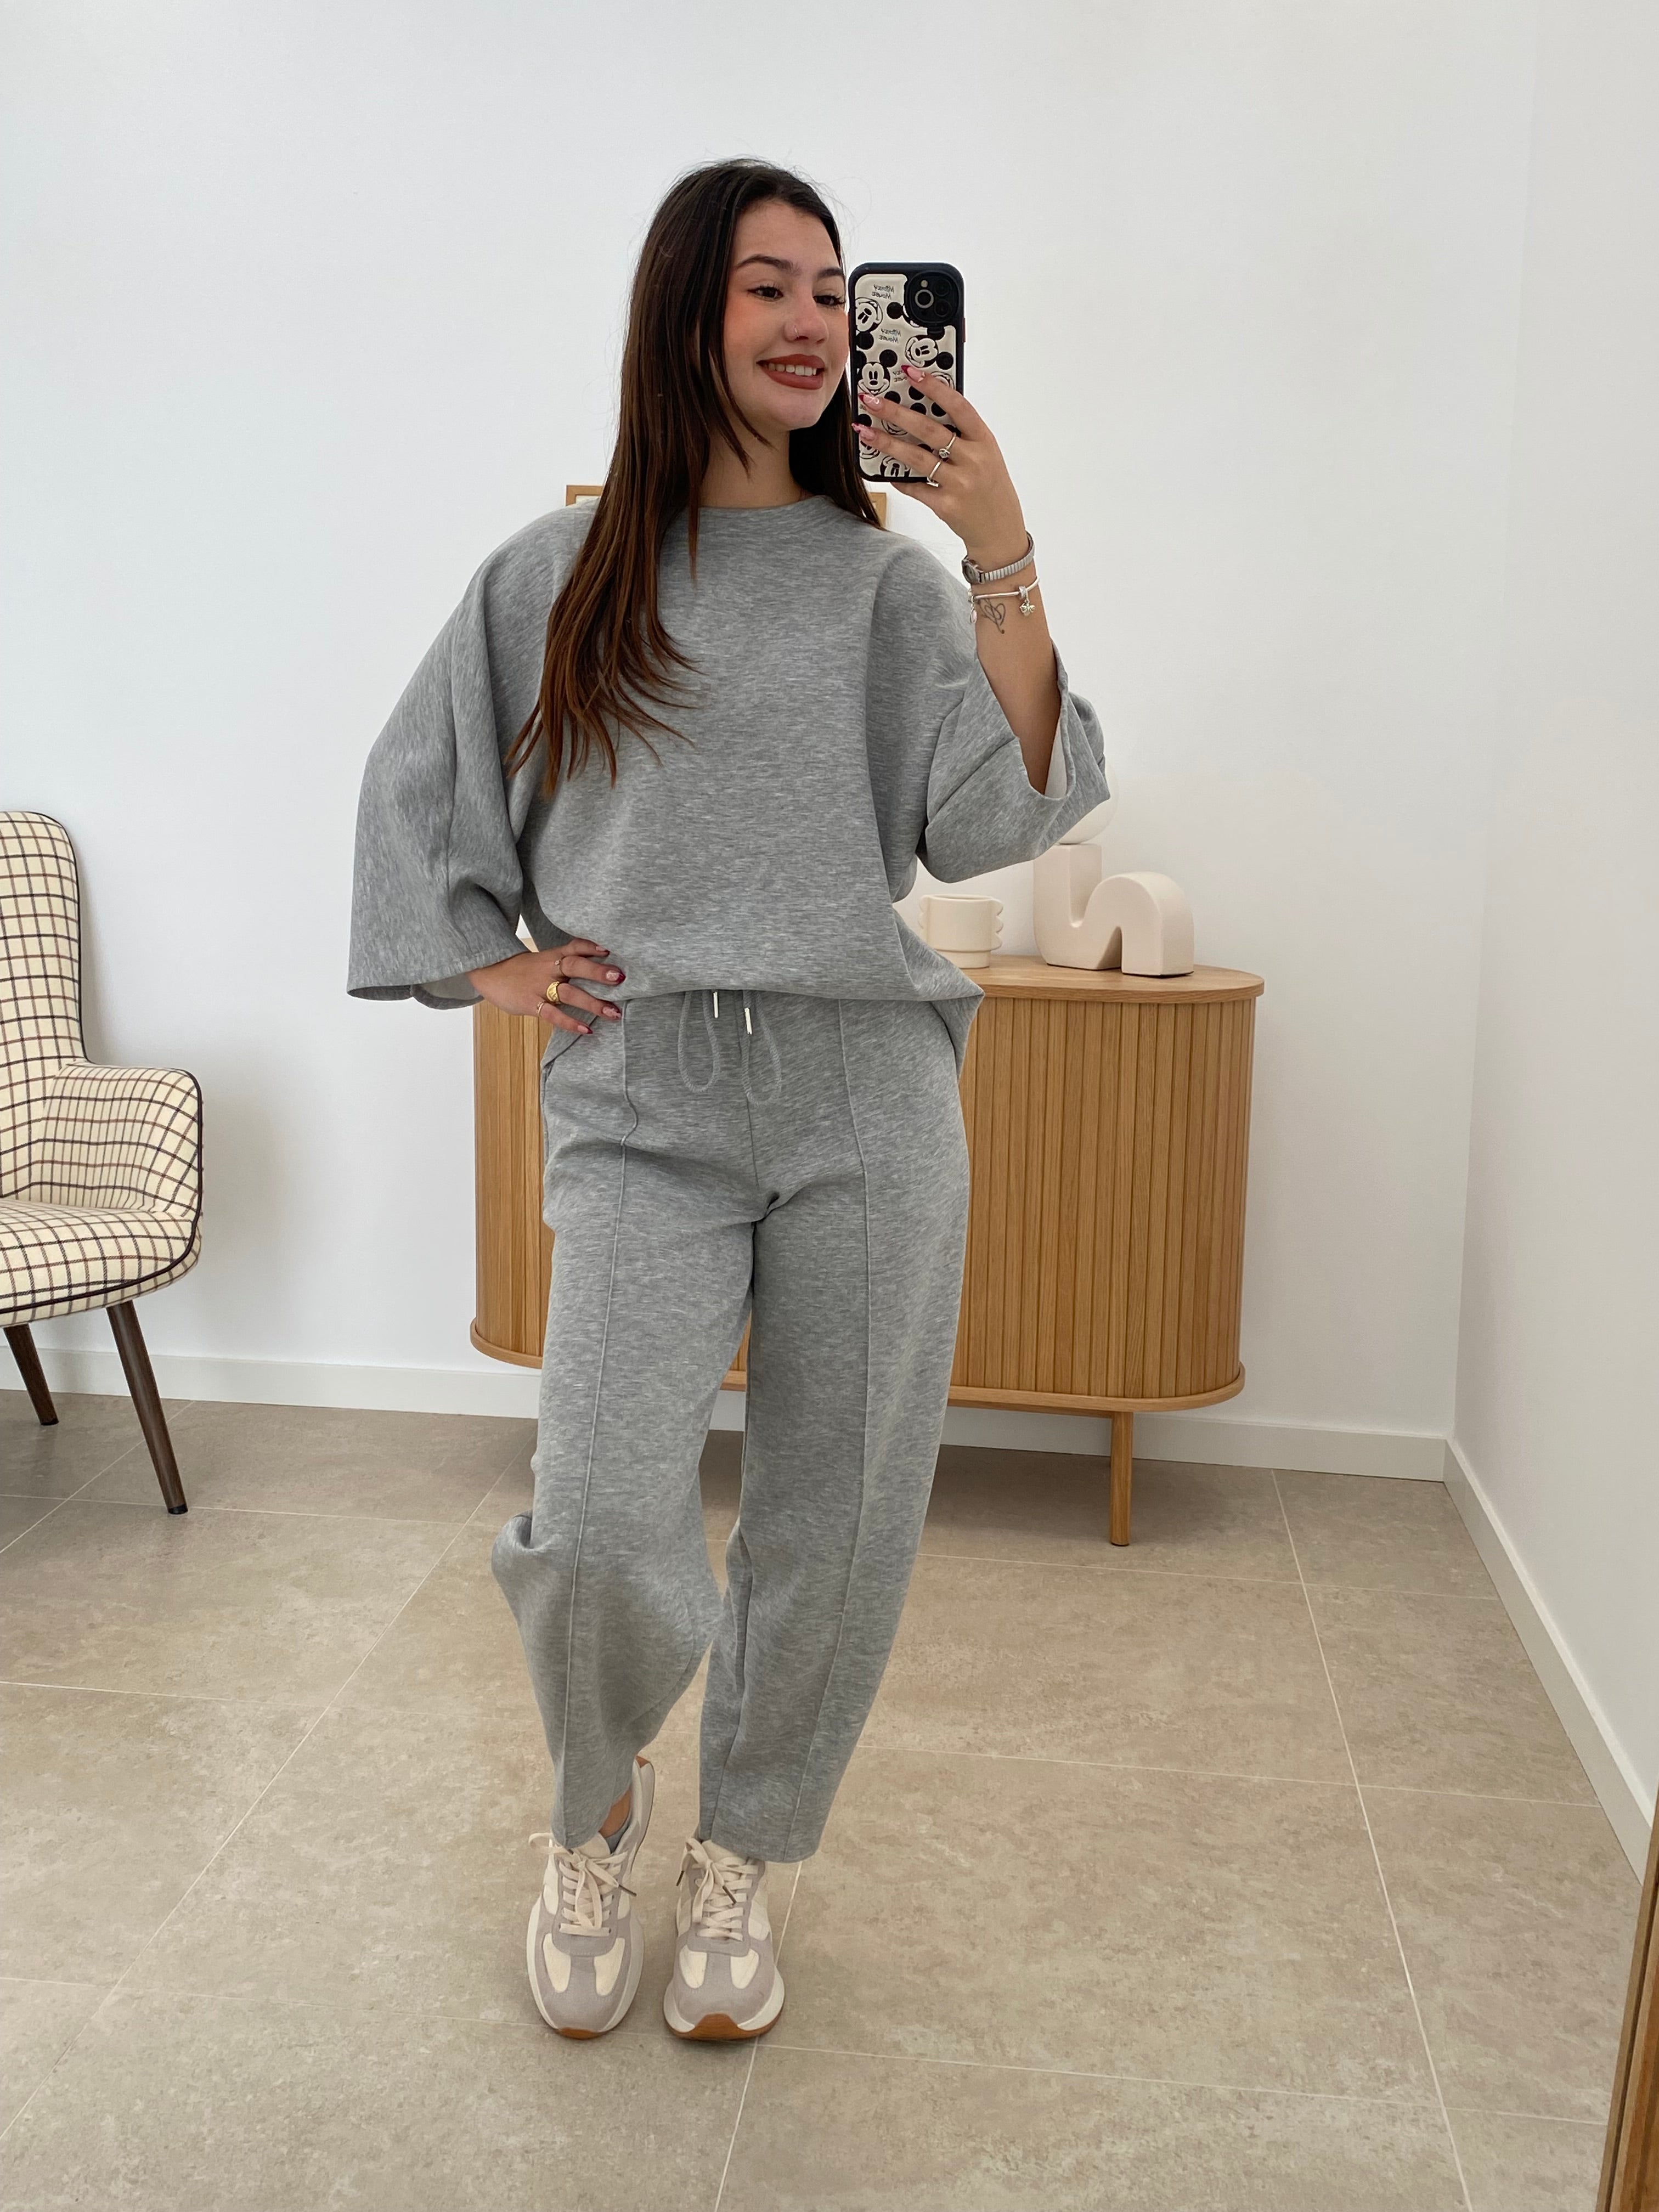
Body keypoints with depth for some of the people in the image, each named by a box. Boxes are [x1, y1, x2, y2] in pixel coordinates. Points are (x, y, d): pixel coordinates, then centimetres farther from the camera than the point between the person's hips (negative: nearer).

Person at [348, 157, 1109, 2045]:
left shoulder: (883, 575, 9)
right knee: (598, 1530, -13)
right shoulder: (555, 577, 9)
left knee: (833, 1523, 6)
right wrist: (492, 965, 8)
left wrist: (1003, 560, -12)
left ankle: (741, 1857, 32)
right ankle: (590, 1820, 22)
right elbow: (415, 787, 20)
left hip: (868, 1101, 2)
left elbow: (988, 821, -5)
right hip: (643, 1104, -1)